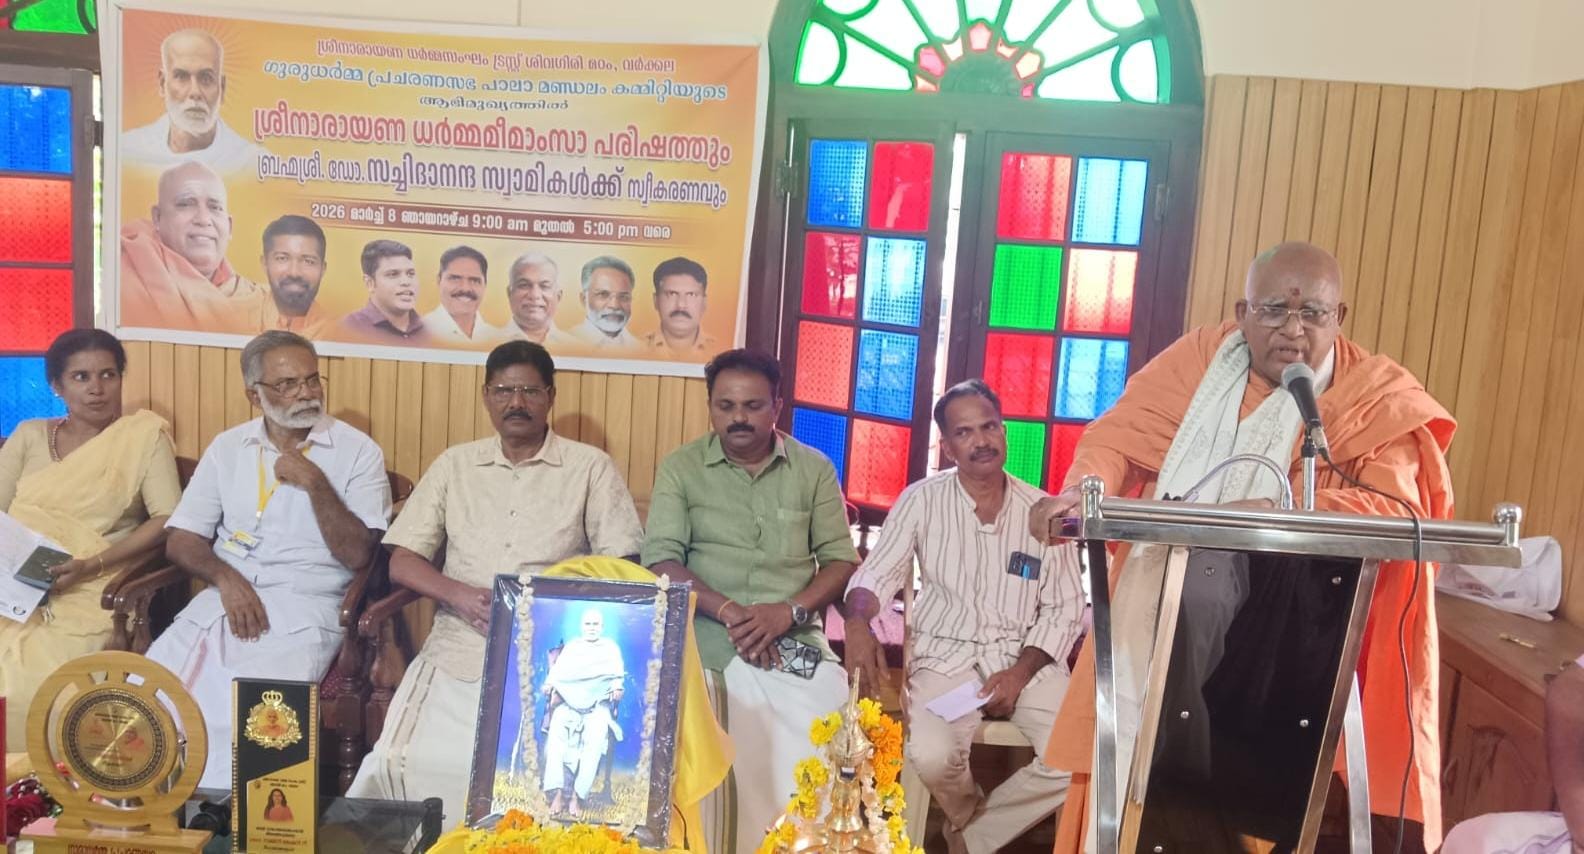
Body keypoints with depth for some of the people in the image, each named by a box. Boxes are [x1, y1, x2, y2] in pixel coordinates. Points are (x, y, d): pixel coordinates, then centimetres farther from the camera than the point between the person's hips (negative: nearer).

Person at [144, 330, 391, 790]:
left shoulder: (358, 451, 2)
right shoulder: (227, 447, 14)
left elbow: (357, 555, -5)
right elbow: (181, 541, 10)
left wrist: (314, 482, -13)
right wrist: (227, 579, -10)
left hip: (304, 608, -4)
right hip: (224, 597, 4)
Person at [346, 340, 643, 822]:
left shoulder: (591, 467, 5)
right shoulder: (455, 465, 14)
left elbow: (622, 569, 1)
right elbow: (402, 562, 10)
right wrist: (460, 594, -9)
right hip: (459, 650, 3)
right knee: (398, 760, -15)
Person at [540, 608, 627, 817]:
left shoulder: (611, 648, 20)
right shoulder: (570, 647, 24)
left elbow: (618, 674, 6)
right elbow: (558, 670, 9)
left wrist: (617, 688, -16)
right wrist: (550, 685, -12)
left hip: (599, 704, -1)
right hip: (569, 701, 1)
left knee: (595, 736, -31)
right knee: (556, 729, -30)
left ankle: (578, 795, -32)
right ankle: (557, 791, -33)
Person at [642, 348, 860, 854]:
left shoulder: (815, 469, 10)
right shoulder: (681, 467, 7)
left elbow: (841, 559, 6)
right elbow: (660, 560, -2)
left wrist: (789, 611, -11)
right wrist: (728, 611, -15)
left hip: (793, 641, 1)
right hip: (704, 638, -1)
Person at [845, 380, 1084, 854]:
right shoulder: (922, 501, -1)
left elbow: (1064, 610, 3)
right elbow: (876, 574, -2)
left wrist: (1020, 673, -12)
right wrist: (858, 621, -26)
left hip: (1026, 659, 2)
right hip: (946, 656, -1)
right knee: (931, 756, -29)